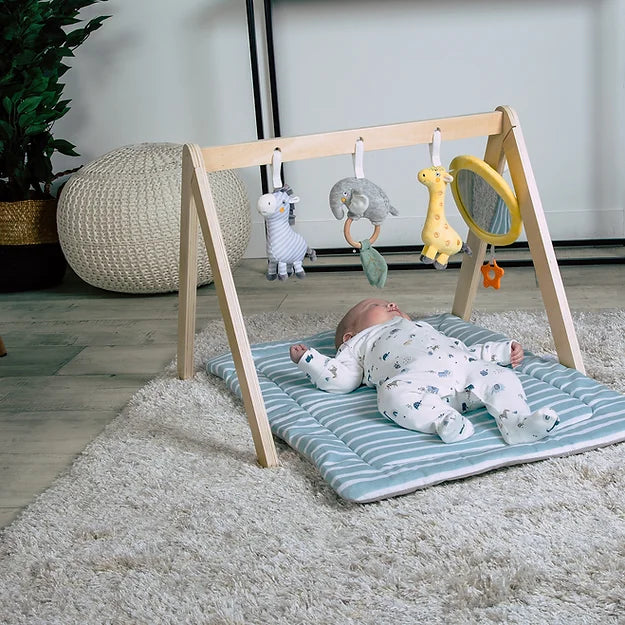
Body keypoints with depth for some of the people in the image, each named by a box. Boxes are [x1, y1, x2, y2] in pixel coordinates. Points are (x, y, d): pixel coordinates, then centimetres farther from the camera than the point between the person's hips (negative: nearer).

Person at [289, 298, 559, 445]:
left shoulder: (426, 329, 49)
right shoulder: (359, 345, 36)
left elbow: (467, 350, 44)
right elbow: (337, 379, 20)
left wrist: (504, 350, 34)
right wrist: (307, 358, 13)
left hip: (461, 367, 5)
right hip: (414, 377, -5)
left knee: (501, 376, -16)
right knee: (393, 394, -36)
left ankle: (517, 422, -36)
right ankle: (444, 420, -50)